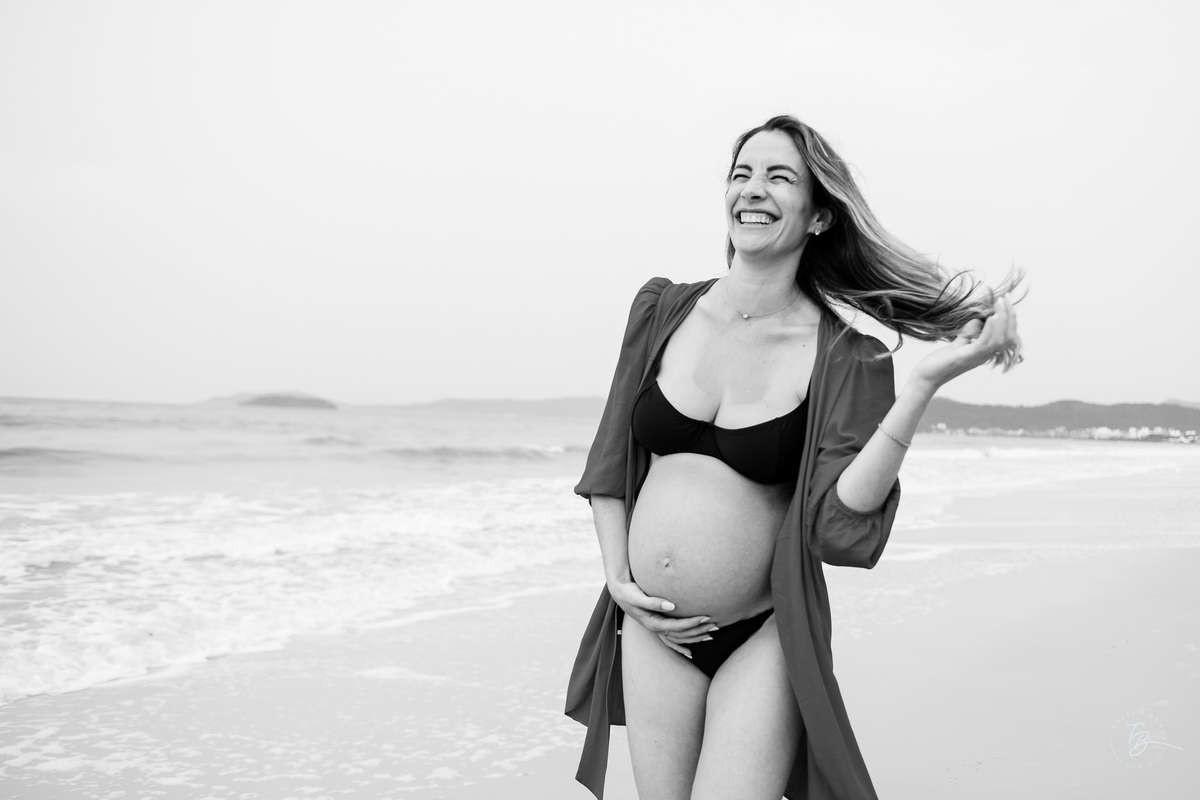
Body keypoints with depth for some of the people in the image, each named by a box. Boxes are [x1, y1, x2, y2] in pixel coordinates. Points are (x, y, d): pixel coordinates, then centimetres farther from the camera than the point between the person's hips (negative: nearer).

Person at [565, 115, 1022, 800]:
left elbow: (838, 525, -19)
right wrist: (618, 578, 3)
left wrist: (924, 384, -24)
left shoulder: (844, 361, -9)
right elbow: (611, 458, 10)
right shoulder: (664, 310, 1)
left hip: (763, 638, -3)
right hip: (652, 629, 3)